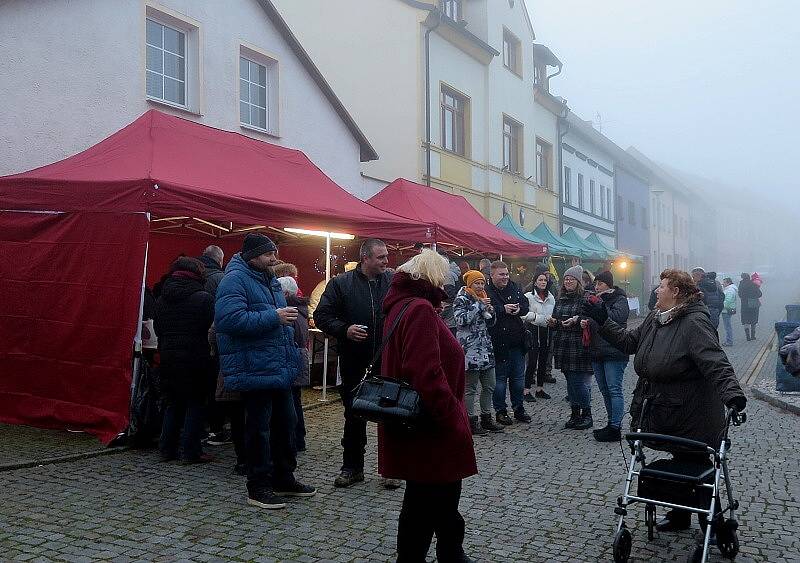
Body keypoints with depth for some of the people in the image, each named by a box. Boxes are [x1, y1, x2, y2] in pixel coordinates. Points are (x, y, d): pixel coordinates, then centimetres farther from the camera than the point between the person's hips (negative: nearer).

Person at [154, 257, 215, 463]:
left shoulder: (161, 300, 8)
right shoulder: (203, 298, -11)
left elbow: (158, 329, 14)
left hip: (168, 359, 6)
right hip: (195, 359, -6)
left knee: (173, 404, 16)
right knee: (195, 404, 3)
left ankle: (167, 448, 19)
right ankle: (190, 451, 4)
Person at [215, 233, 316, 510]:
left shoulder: (269, 280, 17)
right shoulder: (235, 279, -13)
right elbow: (230, 319, -27)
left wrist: (286, 317, 9)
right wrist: (273, 317, -24)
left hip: (279, 369, 9)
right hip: (255, 370, -9)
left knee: (285, 424, 16)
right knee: (259, 429, 0)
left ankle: (284, 479, 30)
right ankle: (258, 487, 13)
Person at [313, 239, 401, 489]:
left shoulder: (394, 282, 4)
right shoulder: (341, 283, -2)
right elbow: (322, 316, -2)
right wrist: (345, 330, -17)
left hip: (388, 363, 1)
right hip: (354, 363, -1)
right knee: (354, 416, 12)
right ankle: (352, 467, 26)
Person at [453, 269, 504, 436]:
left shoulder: (482, 298, 17)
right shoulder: (461, 300, -5)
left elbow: (491, 323, 21)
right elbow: (461, 320, -20)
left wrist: (491, 311, 0)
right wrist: (479, 306, -18)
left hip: (485, 347, 8)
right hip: (469, 348, -8)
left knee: (489, 386, 11)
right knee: (470, 388, -2)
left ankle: (486, 419, 21)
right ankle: (471, 422, 4)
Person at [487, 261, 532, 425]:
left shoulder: (514, 288, 9)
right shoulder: (487, 291, -10)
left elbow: (525, 305, 13)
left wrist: (519, 309, -8)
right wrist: (503, 309, -24)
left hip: (517, 341, 6)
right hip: (498, 342, -6)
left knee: (518, 377, 14)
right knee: (500, 378, 5)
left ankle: (519, 408, 27)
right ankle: (500, 411, 16)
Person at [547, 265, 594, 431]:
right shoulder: (560, 299, 15)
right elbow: (555, 320, 24)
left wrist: (577, 320, -26)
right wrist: (552, 322, 2)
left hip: (579, 347, -7)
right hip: (563, 347, 7)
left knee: (579, 382, -5)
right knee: (570, 382, 12)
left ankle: (587, 415, 9)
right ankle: (575, 414, 20)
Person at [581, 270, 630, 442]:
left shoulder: (619, 299, -5)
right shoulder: (598, 299, 17)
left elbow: (616, 317, -23)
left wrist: (600, 305, -14)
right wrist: (586, 323, 3)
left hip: (614, 352, -8)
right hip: (597, 352, 8)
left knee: (614, 389, -8)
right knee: (605, 391, 12)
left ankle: (615, 428, -5)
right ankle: (612, 423, 21)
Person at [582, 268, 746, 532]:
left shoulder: (695, 323, -20)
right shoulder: (655, 318, 6)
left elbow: (716, 362, -30)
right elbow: (628, 341, 16)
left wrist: (732, 392, -43)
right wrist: (603, 321, 11)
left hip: (692, 418, -8)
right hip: (666, 414, 8)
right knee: (678, 463, 21)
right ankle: (679, 516, 36)